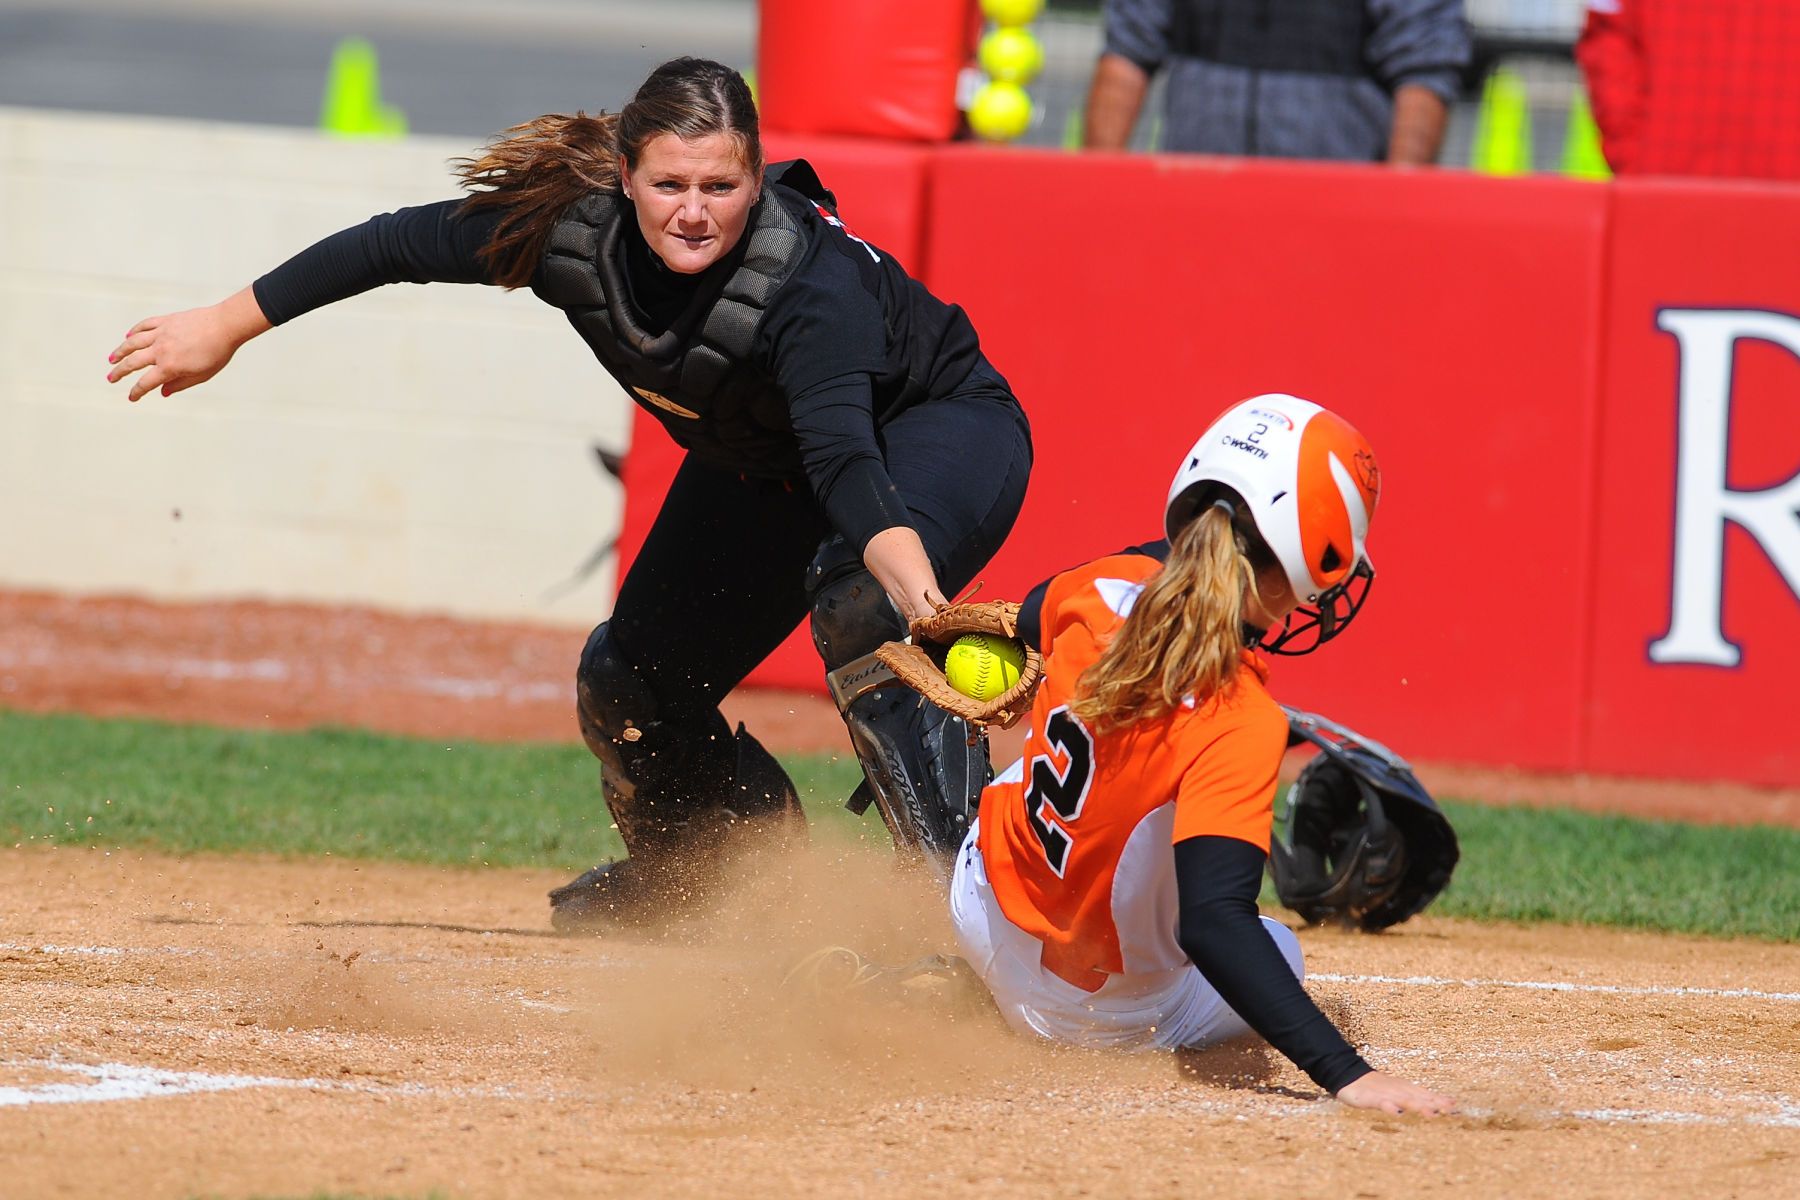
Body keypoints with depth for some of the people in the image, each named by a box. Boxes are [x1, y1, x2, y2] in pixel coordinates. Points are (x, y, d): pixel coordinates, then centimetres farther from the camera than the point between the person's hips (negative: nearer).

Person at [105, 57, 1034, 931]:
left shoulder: (813, 279, -40)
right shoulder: (573, 226, -25)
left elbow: (844, 450, -54)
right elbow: (400, 245, -10)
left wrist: (908, 575, -73)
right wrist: (227, 326, -4)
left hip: (942, 428, -7)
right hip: (757, 465, 7)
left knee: (858, 601, -38)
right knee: (628, 690, 12)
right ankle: (684, 862, 43)